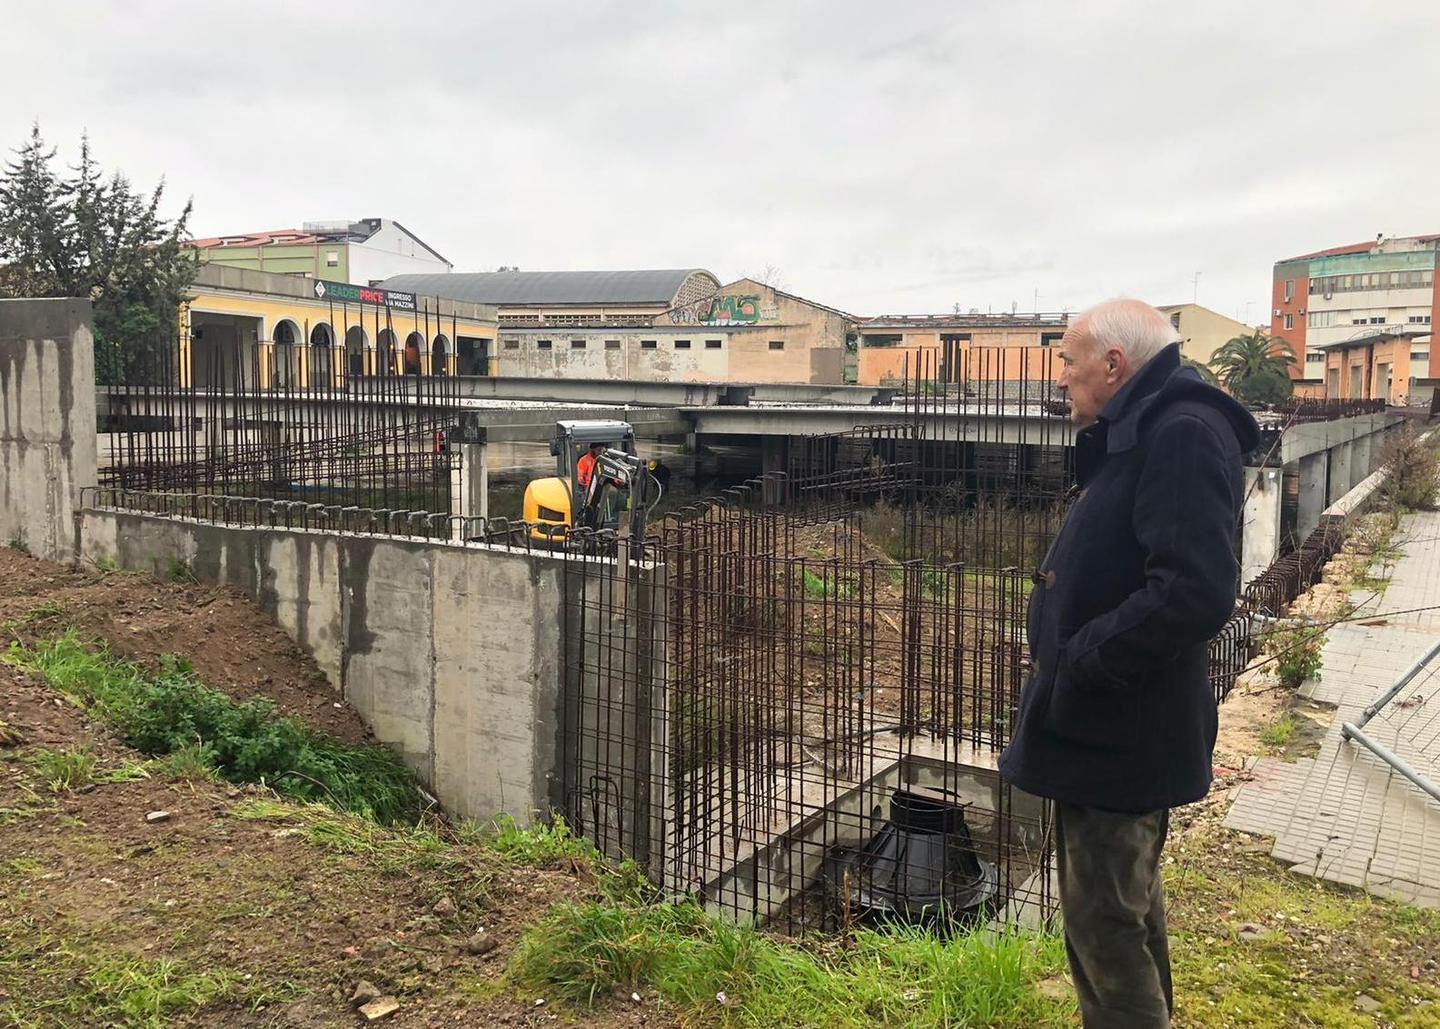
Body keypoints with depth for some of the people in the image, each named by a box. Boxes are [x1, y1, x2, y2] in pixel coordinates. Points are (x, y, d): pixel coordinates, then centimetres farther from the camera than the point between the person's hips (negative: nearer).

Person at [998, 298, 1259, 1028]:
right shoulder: (1139, 434, 11)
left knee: (1104, 921, 1)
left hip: (1119, 729, -10)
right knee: (1125, 905, 24)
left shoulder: (1184, 434, -21)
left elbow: (1194, 591, -31)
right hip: (1111, 720, 10)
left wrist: (1078, 663, -22)